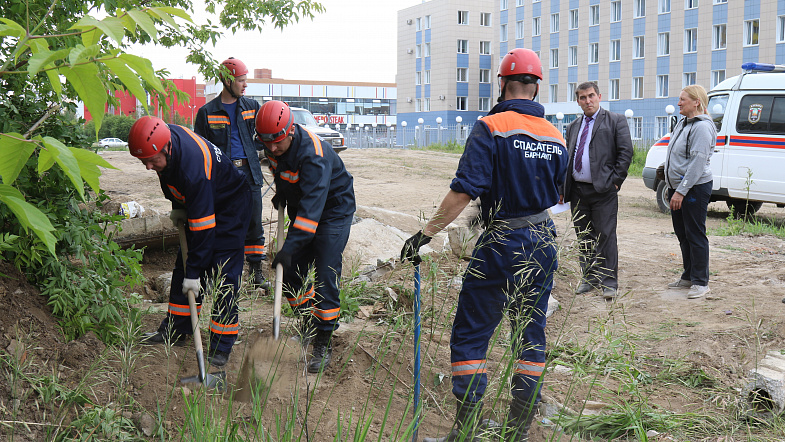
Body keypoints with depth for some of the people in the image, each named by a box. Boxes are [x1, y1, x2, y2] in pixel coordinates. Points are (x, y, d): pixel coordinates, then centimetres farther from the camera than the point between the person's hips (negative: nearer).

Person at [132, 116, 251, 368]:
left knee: (223, 276, -12)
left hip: (230, 207, -9)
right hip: (197, 204, 9)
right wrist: (177, 205, 5)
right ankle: (175, 331, 22)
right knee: (183, 267, 11)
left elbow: (203, 228, -34)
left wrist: (194, 272, -28)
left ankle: (222, 346, -6)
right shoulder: (162, 137, -16)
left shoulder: (193, 167, -40)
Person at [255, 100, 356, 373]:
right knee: (292, 272, 6)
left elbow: (312, 206, -41)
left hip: (333, 209, -8)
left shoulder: (313, 155, -35)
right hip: (301, 206, 8)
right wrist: (281, 193, 24)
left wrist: (290, 246, -46)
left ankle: (323, 345, -5)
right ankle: (309, 325, 26)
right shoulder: (274, 147, -10)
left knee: (325, 276, -13)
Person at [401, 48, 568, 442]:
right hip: (544, 244, 6)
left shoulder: (490, 127, -12)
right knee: (531, 335, 14)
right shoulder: (555, 136, 8)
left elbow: (464, 190, -21)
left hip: (502, 245, -6)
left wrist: (427, 233, -16)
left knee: (470, 334, 2)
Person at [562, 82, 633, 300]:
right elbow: (566, 157, 19)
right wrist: (564, 187, 9)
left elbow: (626, 152, -5)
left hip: (603, 190, -5)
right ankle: (589, 278, 22)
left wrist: (615, 180, -10)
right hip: (578, 190, 5)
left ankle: (609, 282, 3)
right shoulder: (573, 127, 17)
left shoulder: (615, 121, 1)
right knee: (584, 237, 11)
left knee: (606, 236, -4)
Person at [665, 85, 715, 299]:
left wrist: (681, 191, -22)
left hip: (695, 189, -10)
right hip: (678, 187, 10)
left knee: (695, 235, -4)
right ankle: (688, 276, 27)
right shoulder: (682, 124, 14)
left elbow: (697, 163, -21)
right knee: (682, 234, 15)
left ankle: (701, 282, 4)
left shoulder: (702, 127, -16)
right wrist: (671, 187, 18)